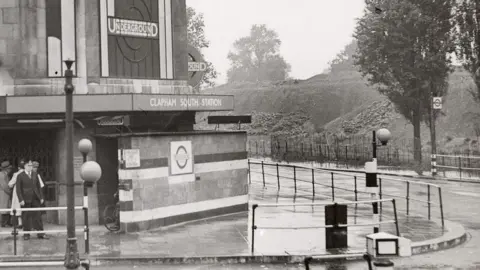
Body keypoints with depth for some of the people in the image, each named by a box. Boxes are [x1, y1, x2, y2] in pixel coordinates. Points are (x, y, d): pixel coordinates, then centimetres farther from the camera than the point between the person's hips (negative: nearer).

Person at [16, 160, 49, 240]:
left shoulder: (35, 175, 12)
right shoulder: (20, 176, -1)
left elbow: (38, 187, 14)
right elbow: (18, 189, -5)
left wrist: (41, 197, 9)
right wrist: (21, 200, -13)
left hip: (35, 199, 4)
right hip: (26, 200, -4)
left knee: (37, 216, 2)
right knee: (26, 217, 1)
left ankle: (40, 233, 4)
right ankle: (26, 234, 8)